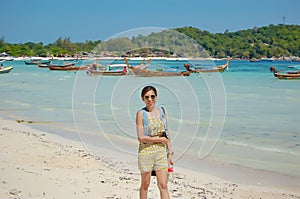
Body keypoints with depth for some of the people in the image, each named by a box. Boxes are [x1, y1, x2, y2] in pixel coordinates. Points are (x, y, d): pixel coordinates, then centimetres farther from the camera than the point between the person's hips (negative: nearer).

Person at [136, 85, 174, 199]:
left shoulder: (162, 110, 6)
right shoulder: (141, 113, -8)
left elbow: (167, 133, 12)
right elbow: (141, 138, -13)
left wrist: (170, 152, 10)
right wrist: (160, 139, -9)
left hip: (161, 151, 3)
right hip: (146, 151, -3)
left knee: (163, 186, 0)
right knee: (145, 185, 10)